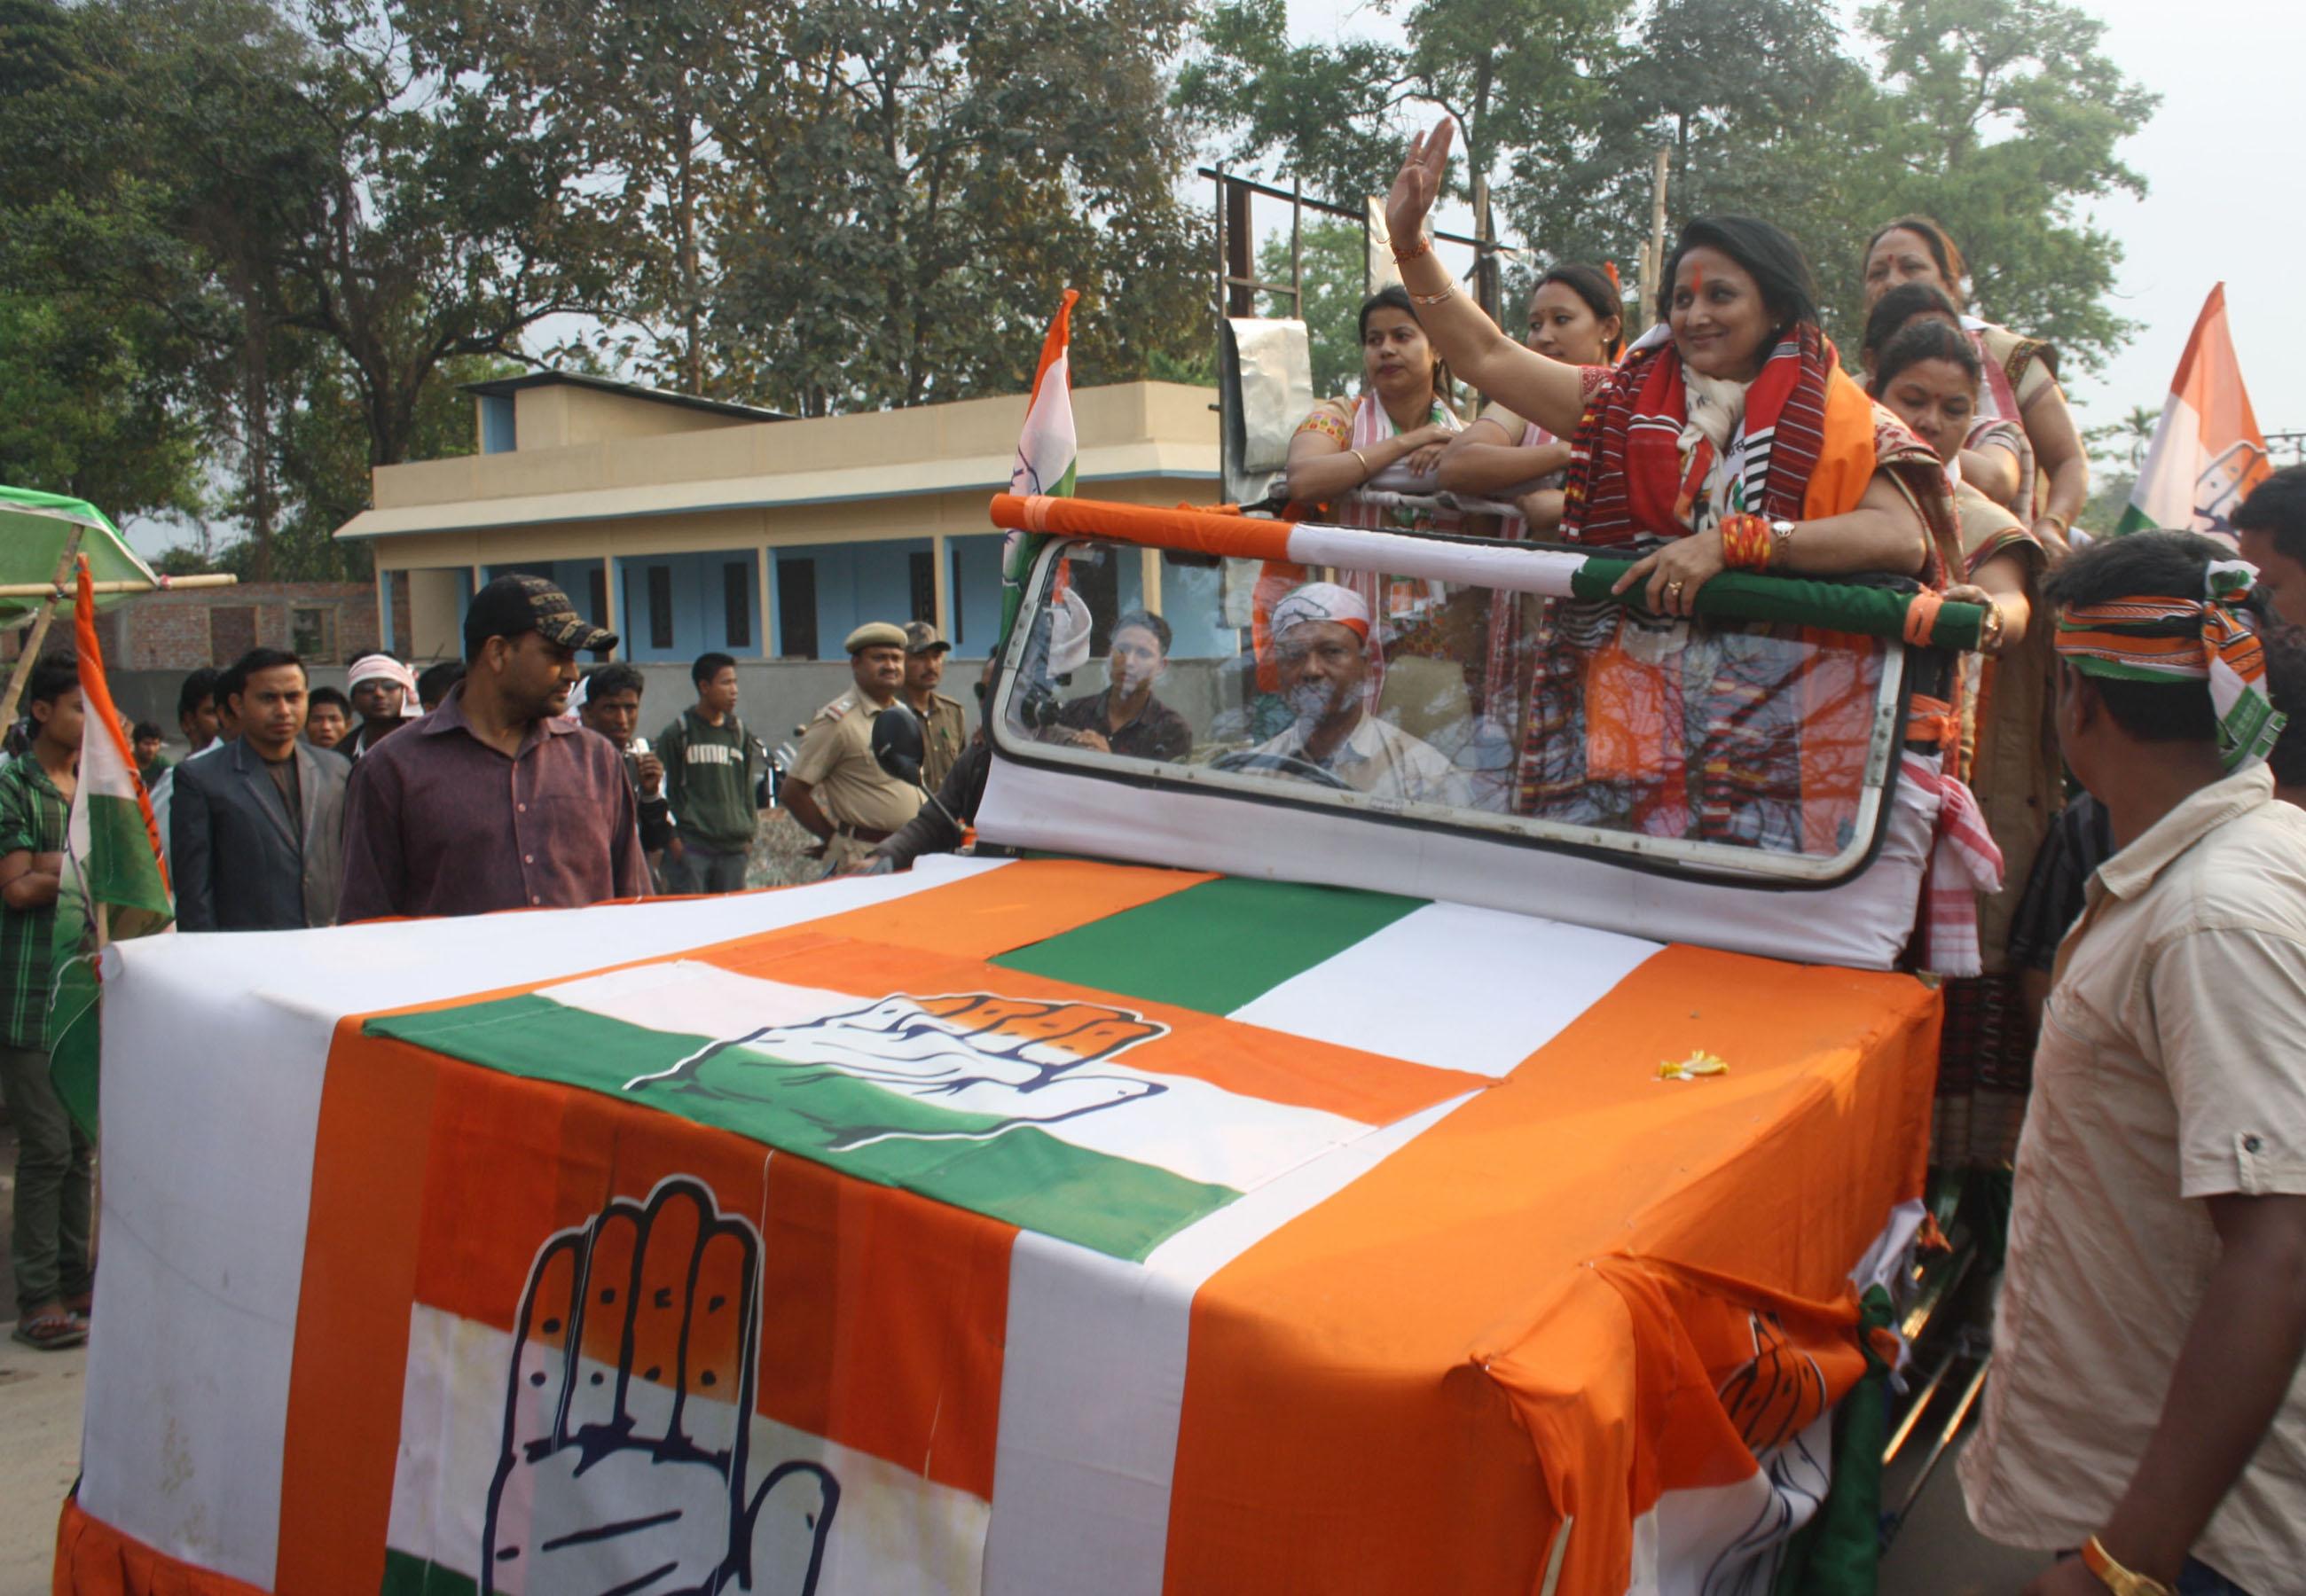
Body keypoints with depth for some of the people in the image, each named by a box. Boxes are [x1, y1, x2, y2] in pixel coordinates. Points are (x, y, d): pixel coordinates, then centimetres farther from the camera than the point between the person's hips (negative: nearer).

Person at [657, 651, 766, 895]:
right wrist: (671, 838, -7)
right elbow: (664, 790, 0)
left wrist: (749, 835, 11)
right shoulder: (677, 734, 0)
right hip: (690, 846, -4)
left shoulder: (739, 733, 13)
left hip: (734, 846, 5)